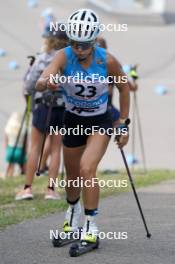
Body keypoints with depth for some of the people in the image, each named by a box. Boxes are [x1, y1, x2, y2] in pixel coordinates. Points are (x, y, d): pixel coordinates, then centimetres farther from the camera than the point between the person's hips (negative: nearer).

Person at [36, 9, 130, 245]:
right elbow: (40, 83, -37)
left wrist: (124, 124, -3)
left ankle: (91, 227, -13)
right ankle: (73, 210, 48)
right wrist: (46, 82, -61)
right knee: (73, 177, 16)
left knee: (87, 170, -23)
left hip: (100, 122, -2)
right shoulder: (64, 56, -22)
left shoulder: (107, 61, -23)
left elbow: (124, 87, -5)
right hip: (73, 121, 3)